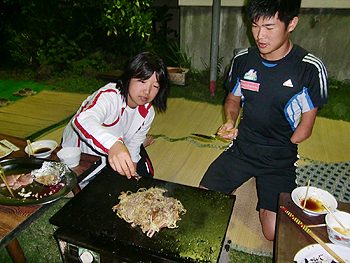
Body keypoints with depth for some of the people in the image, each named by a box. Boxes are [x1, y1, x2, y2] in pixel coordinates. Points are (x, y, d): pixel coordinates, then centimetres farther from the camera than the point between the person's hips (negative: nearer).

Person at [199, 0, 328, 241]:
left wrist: (280, 152, -4)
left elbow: (306, 124, -3)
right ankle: (237, 184, 25)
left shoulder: (310, 69, -12)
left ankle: (267, 200, 25)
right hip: (241, 148, 3)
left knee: (274, 233, -7)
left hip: (281, 158, -2)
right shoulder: (243, 60, -3)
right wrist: (230, 121, -7)